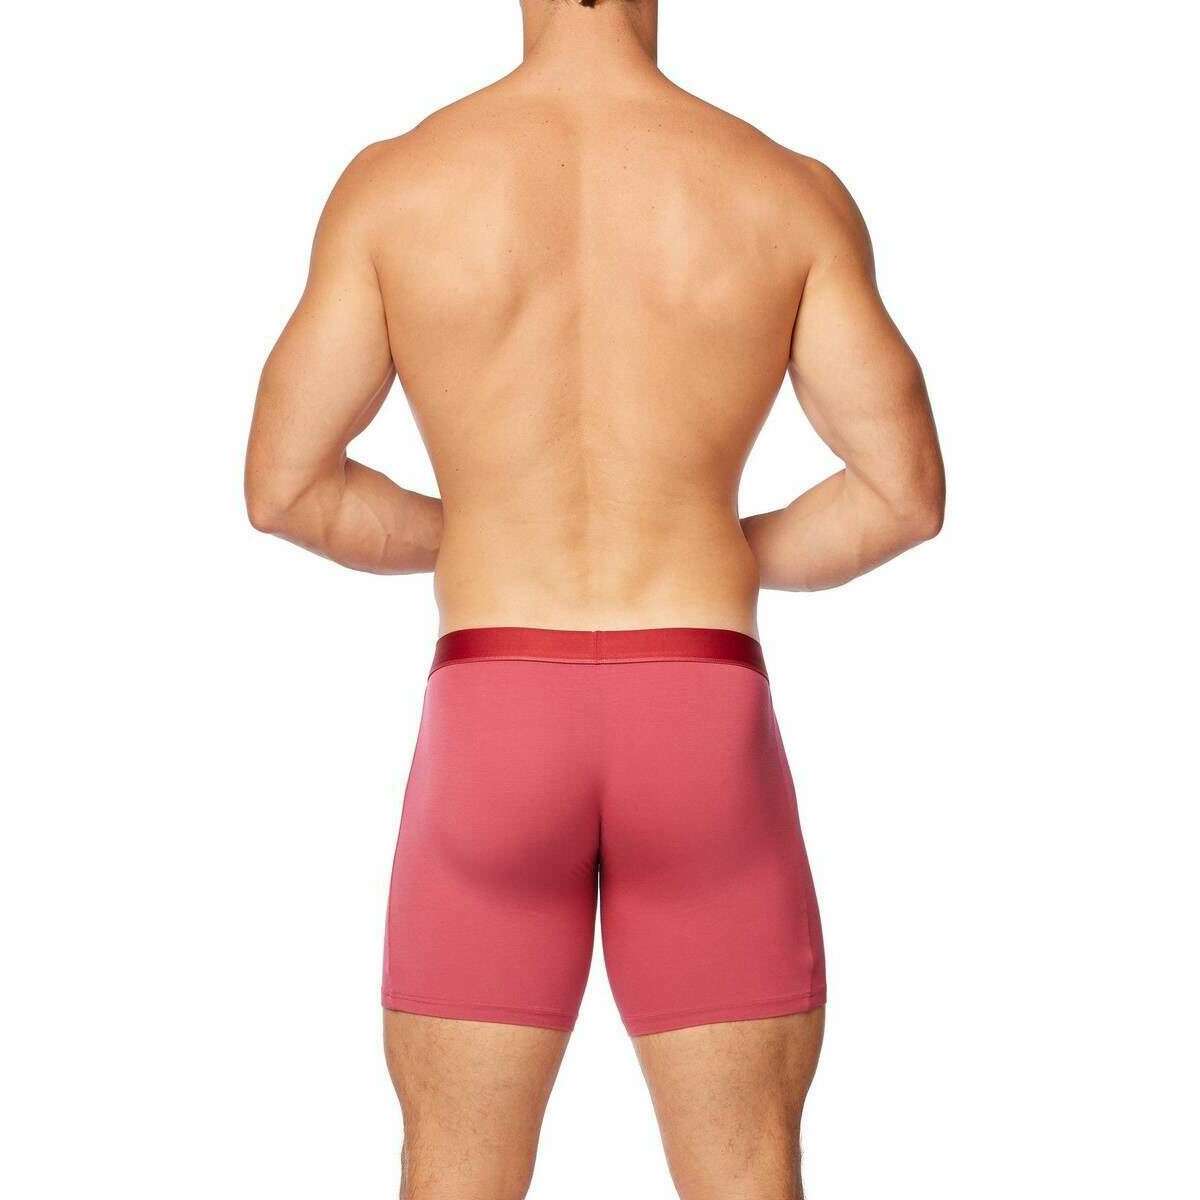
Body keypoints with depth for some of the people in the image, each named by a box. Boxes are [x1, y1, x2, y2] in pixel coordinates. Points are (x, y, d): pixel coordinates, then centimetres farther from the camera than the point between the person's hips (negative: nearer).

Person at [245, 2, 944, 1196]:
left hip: (494, 732, 0)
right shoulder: (792, 193, 0)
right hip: (701, 729, 0)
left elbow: (281, 487, 1)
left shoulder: (394, 182, -1)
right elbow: (908, 493, 1)